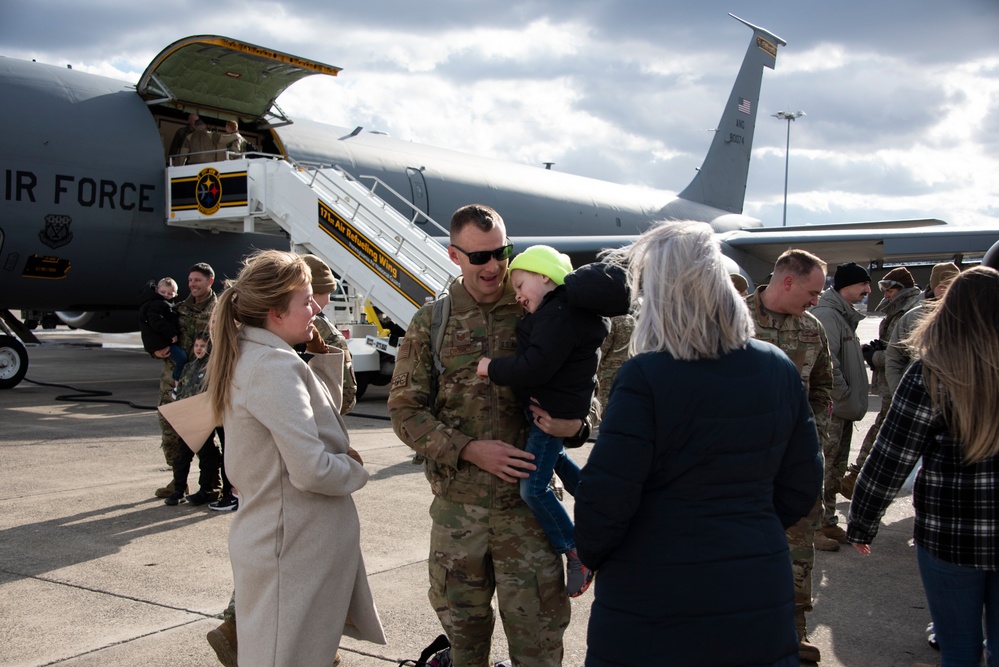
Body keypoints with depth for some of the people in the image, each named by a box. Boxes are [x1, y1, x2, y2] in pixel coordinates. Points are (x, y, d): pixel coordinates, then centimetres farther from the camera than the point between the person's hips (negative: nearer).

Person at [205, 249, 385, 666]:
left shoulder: (250, 357, 9)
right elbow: (311, 469, -26)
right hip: (294, 545, -9)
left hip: (274, 534, 9)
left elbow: (323, 416, 12)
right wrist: (355, 472, -7)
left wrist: (326, 359, 2)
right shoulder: (277, 366, -21)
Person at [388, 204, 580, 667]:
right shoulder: (430, 323, 1)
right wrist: (469, 449, -14)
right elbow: (405, 411, 0)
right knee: (463, 629, 17)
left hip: (528, 505, -1)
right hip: (457, 505, 1)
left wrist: (575, 423, -17)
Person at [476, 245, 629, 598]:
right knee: (556, 459, 32)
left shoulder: (560, 314, -25)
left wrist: (492, 367, -18)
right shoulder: (567, 305, 8)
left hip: (554, 410, -11)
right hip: (559, 406, 11)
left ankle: (576, 553, 3)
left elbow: (535, 366, -30)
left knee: (533, 488, -6)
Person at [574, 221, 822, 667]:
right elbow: (801, 488, 6)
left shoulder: (645, 378, -19)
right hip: (760, 602, 5)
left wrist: (589, 555, 2)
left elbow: (604, 498, -18)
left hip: (653, 610, -5)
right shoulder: (779, 370, -1)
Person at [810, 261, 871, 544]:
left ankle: (828, 521, 26)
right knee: (822, 467, -4)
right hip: (831, 408, -11)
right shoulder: (826, 314, -17)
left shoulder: (845, 316, 17)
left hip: (844, 408, 11)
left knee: (836, 468, 17)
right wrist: (843, 396, -19)